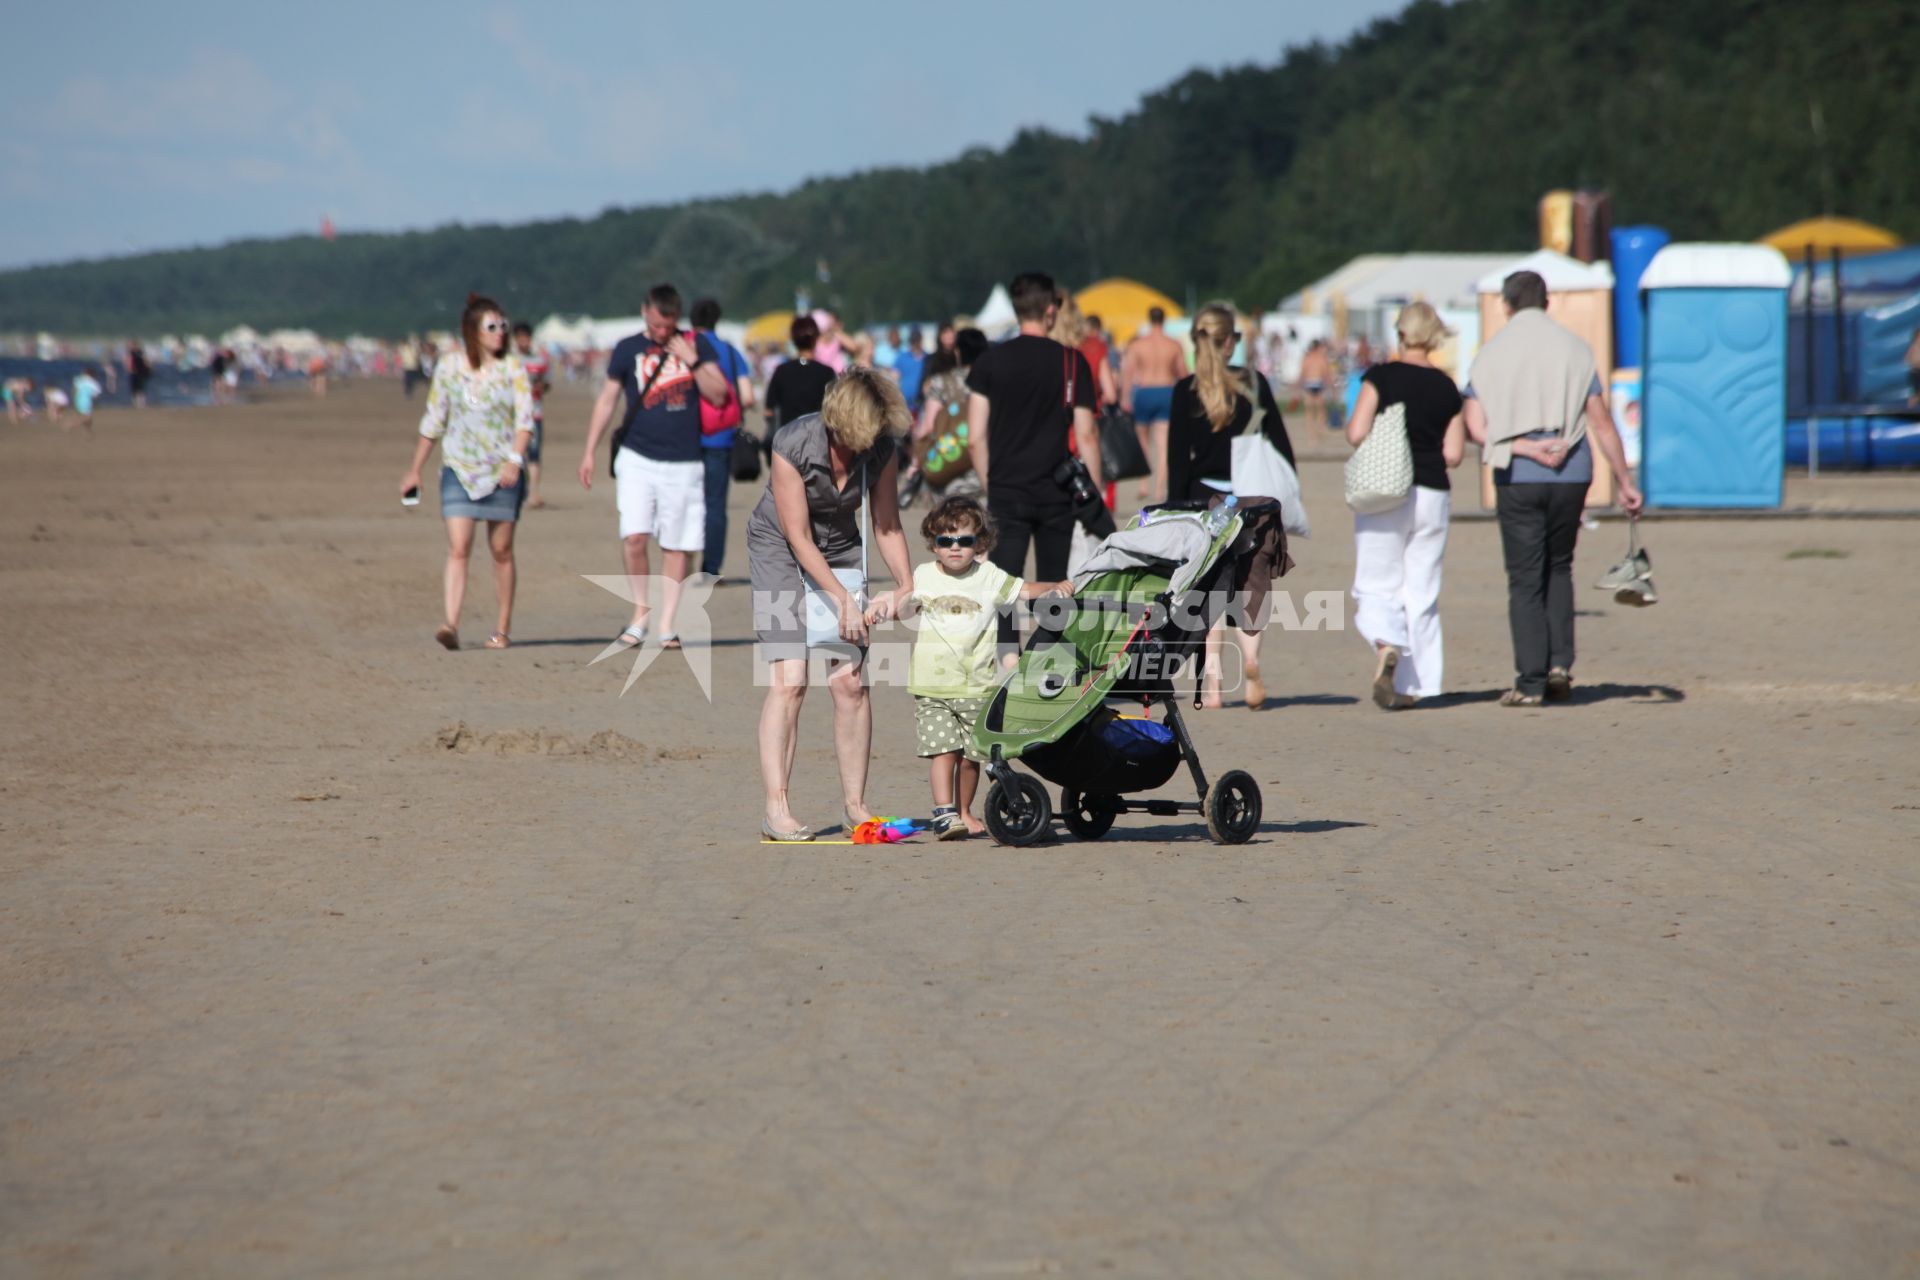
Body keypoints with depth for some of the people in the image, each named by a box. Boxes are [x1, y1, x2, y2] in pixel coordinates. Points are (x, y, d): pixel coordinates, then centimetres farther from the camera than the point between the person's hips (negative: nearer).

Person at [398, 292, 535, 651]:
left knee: (501, 550, 7)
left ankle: (504, 628, 17)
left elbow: (525, 417, -6)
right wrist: (415, 470, 14)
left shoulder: (512, 368, 1)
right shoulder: (449, 368, 3)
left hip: (502, 471, 0)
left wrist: (515, 460, -21)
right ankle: (451, 625, -22)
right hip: (459, 469, 0)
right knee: (458, 547, -13)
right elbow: (432, 421, 11)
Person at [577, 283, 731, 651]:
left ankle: (667, 625, 9)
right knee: (634, 536, -15)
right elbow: (606, 399, 11)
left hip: (683, 463, 0)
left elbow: (718, 395, -2)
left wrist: (691, 361, -14)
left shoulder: (697, 345, 4)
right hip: (637, 458, 0)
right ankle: (640, 614, 1)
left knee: (679, 547, 1)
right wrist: (589, 452, 8)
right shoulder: (628, 349, 5)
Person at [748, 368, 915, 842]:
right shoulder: (793, 444, -27)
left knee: (851, 681, -5)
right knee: (789, 680, -16)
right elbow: (798, 536, -22)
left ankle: (854, 804, 5)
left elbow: (887, 525, -3)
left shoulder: (882, 448, -14)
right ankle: (776, 809, -14)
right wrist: (843, 599, -25)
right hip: (779, 550, -4)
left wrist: (907, 585, -16)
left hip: (839, 550, 4)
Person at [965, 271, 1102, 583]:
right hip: (1057, 493, 0)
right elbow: (1086, 436, -3)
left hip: (1006, 491, 0)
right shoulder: (1072, 362, -1)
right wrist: (1094, 494, 5)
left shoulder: (989, 362, 1)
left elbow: (975, 439, 0)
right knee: (1054, 588, 11)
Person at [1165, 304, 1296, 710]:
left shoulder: (1185, 391, -4)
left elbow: (1178, 459, -5)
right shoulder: (1254, 383, 0)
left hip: (1204, 499, -1)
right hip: (1252, 500, 1)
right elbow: (1281, 444, 3)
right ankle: (1250, 654, -11)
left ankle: (1211, 684, 0)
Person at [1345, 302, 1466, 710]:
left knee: (1376, 588, 4)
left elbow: (1356, 434, -13)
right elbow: (1454, 454, 2)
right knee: (1422, 593, 9)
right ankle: (1413, 685, 6)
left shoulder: (1381, 377, -6)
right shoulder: (1446, 388, 4)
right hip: (1432, 495, 3)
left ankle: (1386, 646, -26)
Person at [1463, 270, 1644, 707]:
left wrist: (1525, 448, -11)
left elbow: (1475, 428, -8)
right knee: (1559, 569, 19)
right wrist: (1625, 482, 4)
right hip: (1571, 477, 2)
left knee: (1526, 580, 3)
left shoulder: (1491, 355, 3)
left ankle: (1531, 682, -1)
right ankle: (1560, 665, 7)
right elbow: (1601, 422, 1)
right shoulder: (1575, 350, 4)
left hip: (1517, 479, -2)